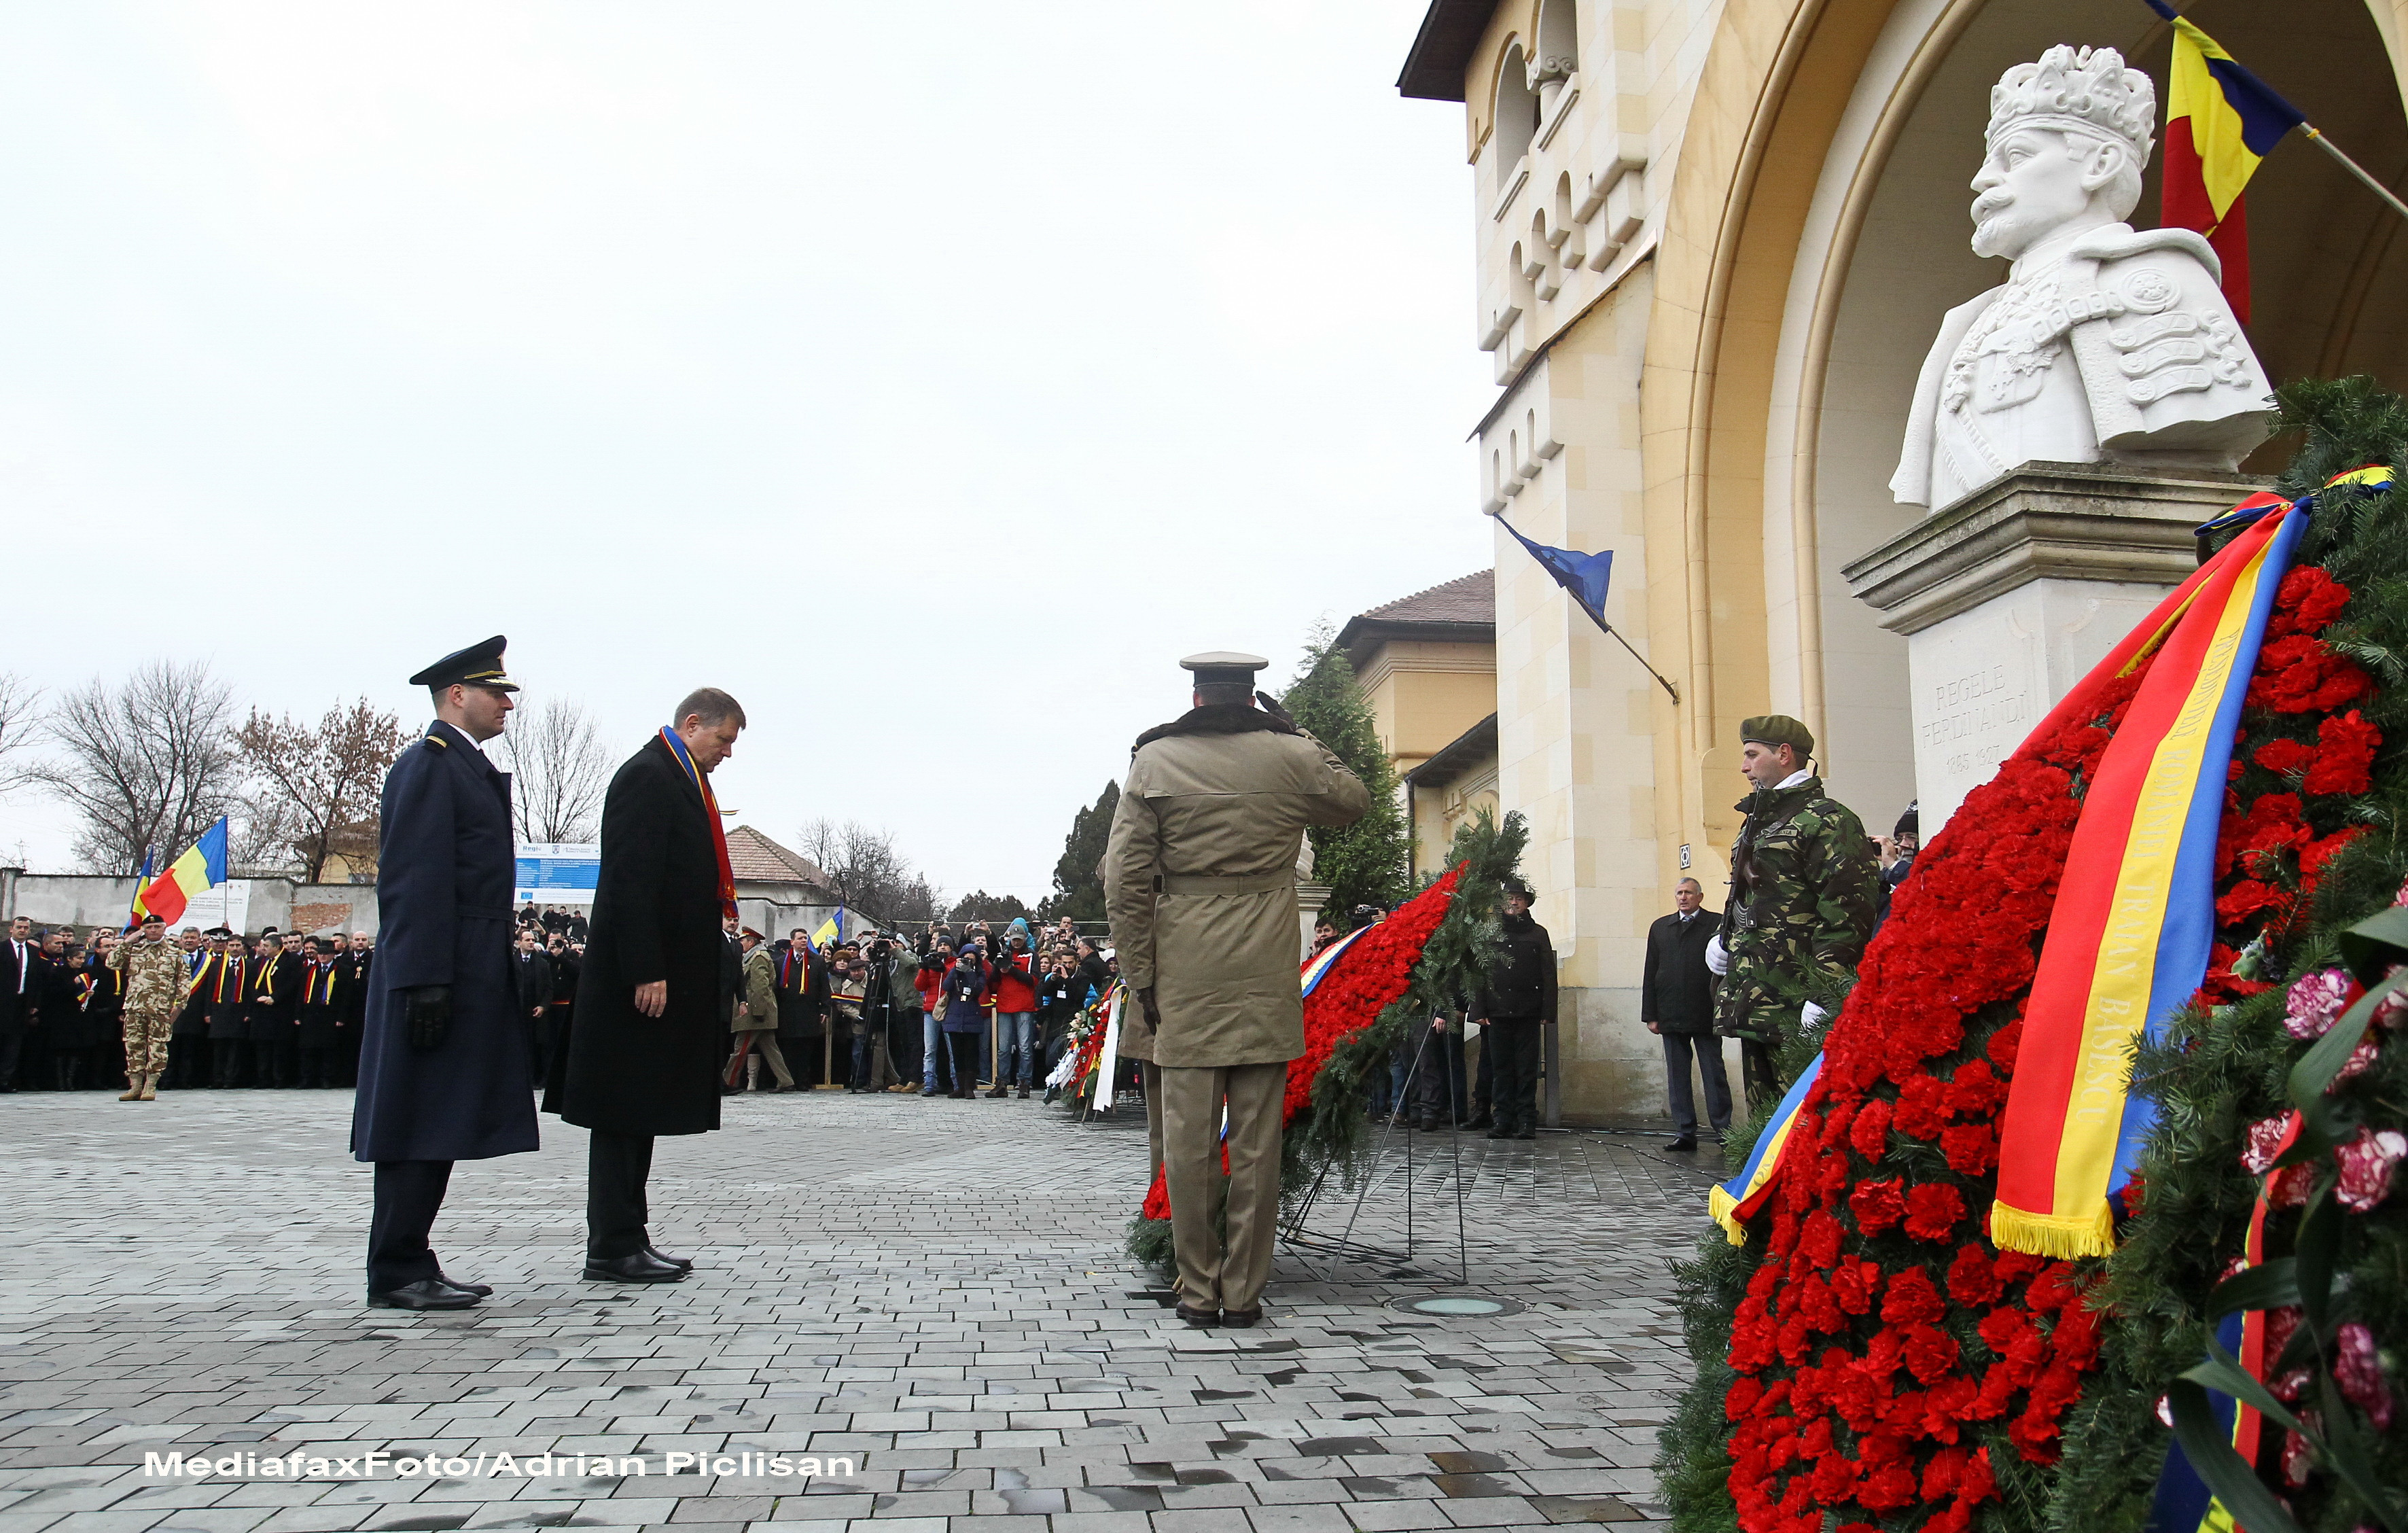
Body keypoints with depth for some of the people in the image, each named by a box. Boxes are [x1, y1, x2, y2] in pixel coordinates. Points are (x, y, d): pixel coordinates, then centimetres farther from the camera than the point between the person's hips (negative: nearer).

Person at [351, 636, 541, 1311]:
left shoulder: (470, 769, 20)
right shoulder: (428, 765, -9)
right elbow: (416, 881, -17)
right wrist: (427, 983, -22)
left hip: (471, 978, 10)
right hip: (440, 978, -10)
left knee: (439, 1128, 11)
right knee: (420, 1128, -5)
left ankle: (410, 1267, 17)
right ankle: (397, 1273, 1)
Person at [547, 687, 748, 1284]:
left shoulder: (679, 781, 18)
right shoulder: (647, 776, -11)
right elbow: (631, 881, -19)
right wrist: (646, 973, -23)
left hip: (670, 977, 10)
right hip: (644, 981, -10)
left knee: (640, 1115, 12)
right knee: (624, 1116, -4)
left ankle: (628, 1241, 18)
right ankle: (613, 1249, 1)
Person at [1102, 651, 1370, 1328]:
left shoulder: (1153, 760, 2)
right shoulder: (1291, 756, 2)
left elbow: (1125, 883, -2)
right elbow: (1355, 800, 23)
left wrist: (1141, 980, 3)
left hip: (1184, 976, 0)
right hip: (1267, 978, 1)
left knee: (1188, 1139, 5)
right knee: (1257, 1141, 6)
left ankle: (1199, 1291, 11)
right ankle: (1244, 1291, 11)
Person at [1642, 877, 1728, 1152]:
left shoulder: (1717, 924, 3)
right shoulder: (1660, 927, 15)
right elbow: (1650, 973, 12)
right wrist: (1650, 1014, 5)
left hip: (1706, 1015, -4)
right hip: (1671, 1016, 4)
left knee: (1714, 1075, 1)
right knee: (1677, 1077, 5)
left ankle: (1723, 1130, 6)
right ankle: (1684, 1132, 9)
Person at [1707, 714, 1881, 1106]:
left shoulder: (1827, 819, -9)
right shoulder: (1757, 822, 21)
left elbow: (1847, 914, -17)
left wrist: (1824, 994, -22)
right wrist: (1723, 938, 16)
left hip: (1795, 1007, -9)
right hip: (1753, 1007, 10)